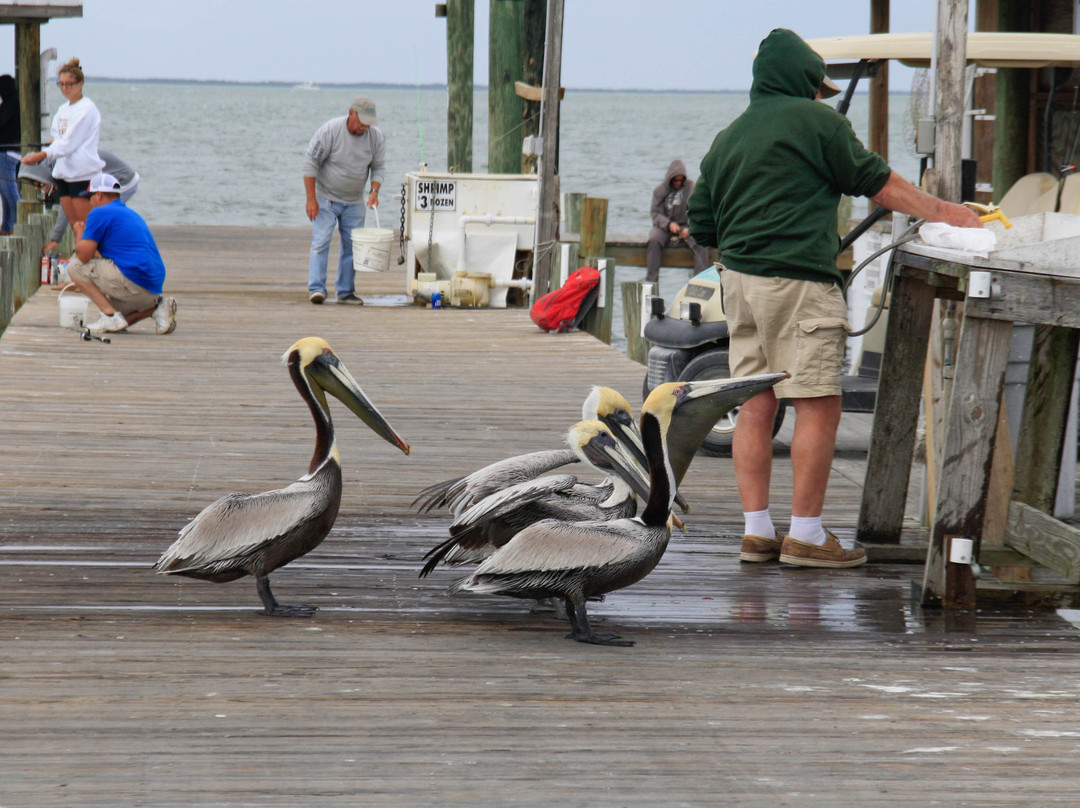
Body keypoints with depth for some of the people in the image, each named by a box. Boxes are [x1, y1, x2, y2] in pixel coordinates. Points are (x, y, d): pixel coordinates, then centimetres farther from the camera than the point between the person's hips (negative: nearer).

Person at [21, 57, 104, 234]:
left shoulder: (86, 109, -10)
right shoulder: (63, 109, 16)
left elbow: (70, 143, -16)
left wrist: (41, 155, -20)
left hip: (83, 172, -8)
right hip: (64, 171, 8)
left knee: (85, 225, -10)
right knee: (74, 225, 7)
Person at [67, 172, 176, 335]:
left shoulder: (100, 213, -4)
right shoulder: (131, 214, 24)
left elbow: (83, 255, -9)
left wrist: (80, 233, 11)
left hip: (132, 281, -9)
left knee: (75, 266, 0)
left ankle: (110, 316, -8)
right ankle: (156, 306, 5)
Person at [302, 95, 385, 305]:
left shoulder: (376, 136, -5)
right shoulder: (330, 130, -18)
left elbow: (378, 167, 6)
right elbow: (310, 163, -13)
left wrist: (374, 191, -13)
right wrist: (311, 199, -16)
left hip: (354, 201, 4)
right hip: (325, 198, -4)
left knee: (352, 246, 3)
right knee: (321, 242, -13)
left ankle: (345, 291, 10)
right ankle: (316, 288, -13)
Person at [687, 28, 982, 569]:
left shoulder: (727, 139, 17)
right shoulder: (815, 120, -3)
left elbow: (701, 227, 17)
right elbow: (877, 183, 1)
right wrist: (945, 214, 11)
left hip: (739, 280, 8)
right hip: (797, 281, -8)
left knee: (755, 406, 9)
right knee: (818, 406, -4)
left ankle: (757, 530, 9)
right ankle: (805, 535, -4)